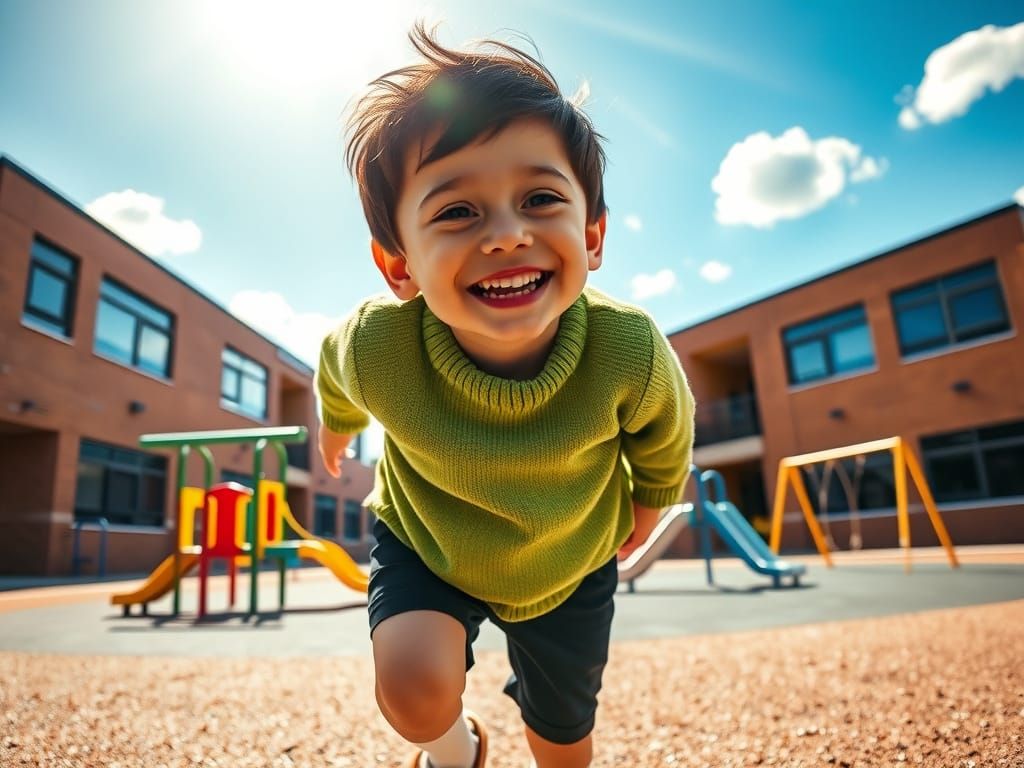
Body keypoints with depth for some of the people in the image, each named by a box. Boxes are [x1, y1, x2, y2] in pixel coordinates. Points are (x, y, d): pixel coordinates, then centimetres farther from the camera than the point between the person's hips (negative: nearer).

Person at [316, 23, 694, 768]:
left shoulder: (629, 351, -36)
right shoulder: (374, 349, -35)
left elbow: (665, 434, -12)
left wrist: (652, 502, 8)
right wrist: (335, 425, 14)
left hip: (570, 566, 1)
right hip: (425, 546, 0)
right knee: (417, 694, -20)